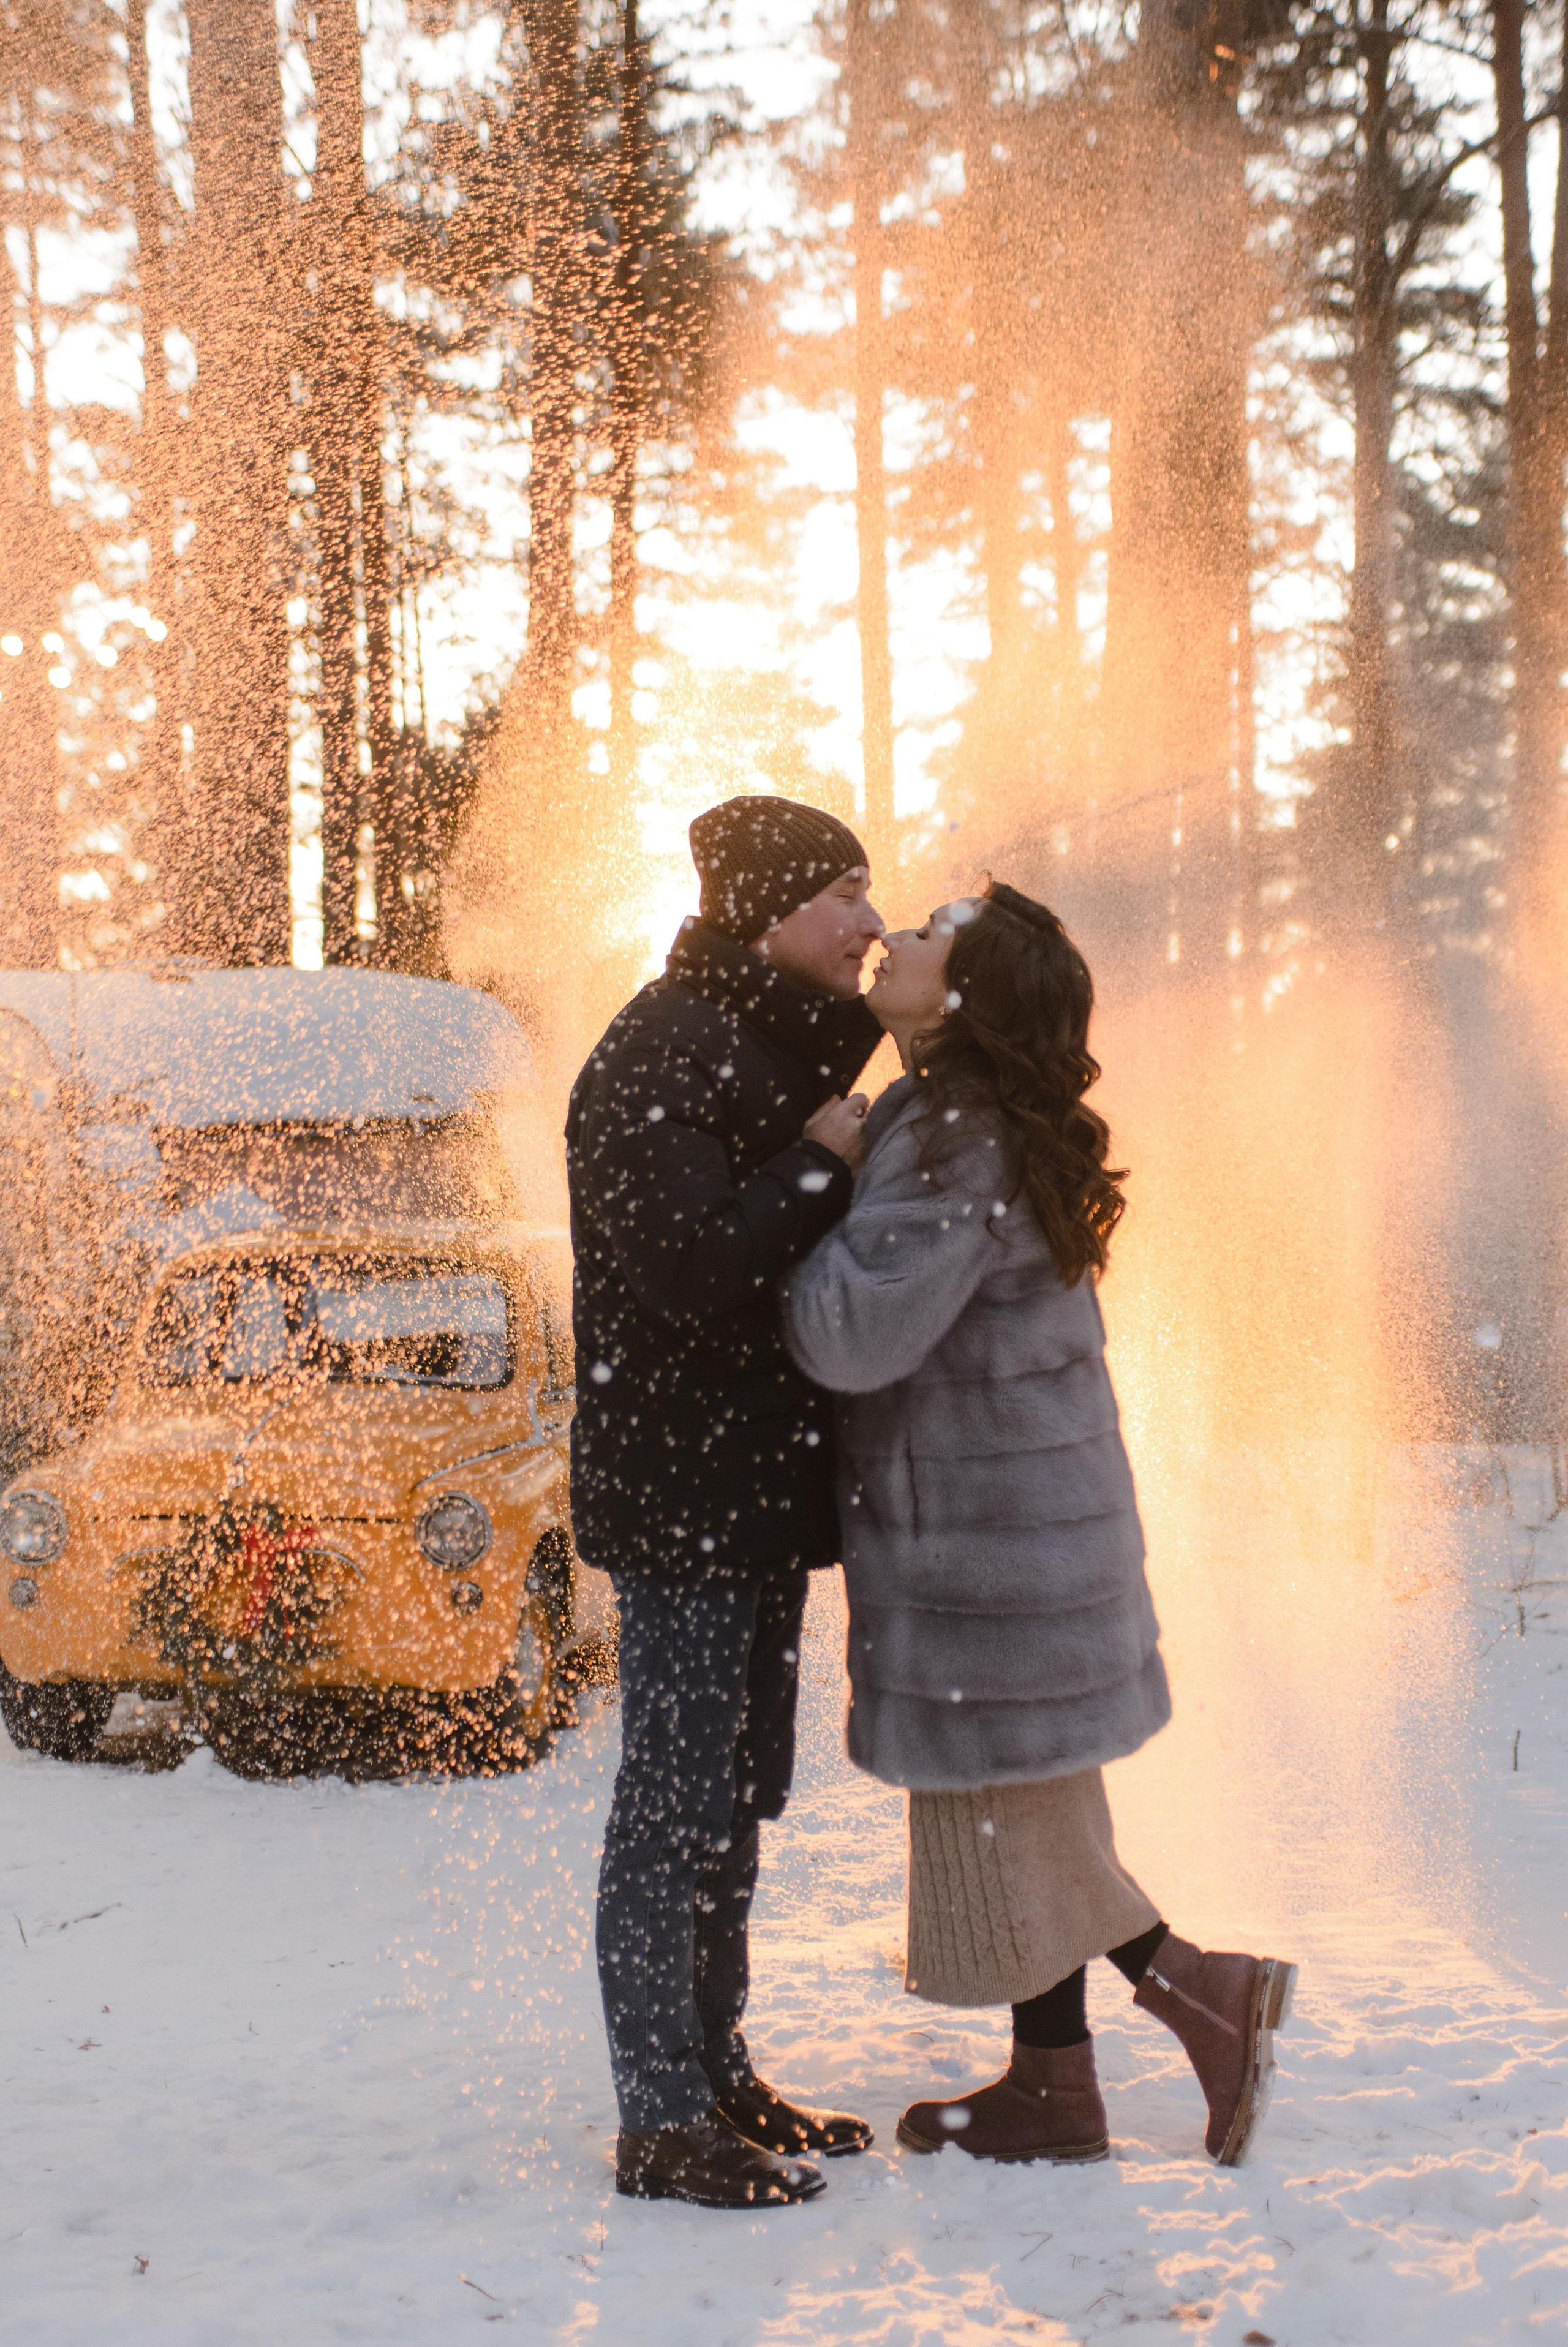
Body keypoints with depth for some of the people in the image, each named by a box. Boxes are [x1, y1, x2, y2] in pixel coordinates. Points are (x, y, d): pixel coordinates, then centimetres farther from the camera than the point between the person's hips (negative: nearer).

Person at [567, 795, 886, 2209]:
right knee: (676, 1803, -2)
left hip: (762, 1492, 10)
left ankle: (719, 2077, 27)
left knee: (736, 1797, 16)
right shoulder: (655, 1062, -16)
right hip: (679, 1495, -10)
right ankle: (664, 2121, 7)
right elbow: (696, 1272, -26)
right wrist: (824, 1163, -17)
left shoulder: (778, 1051, 15)